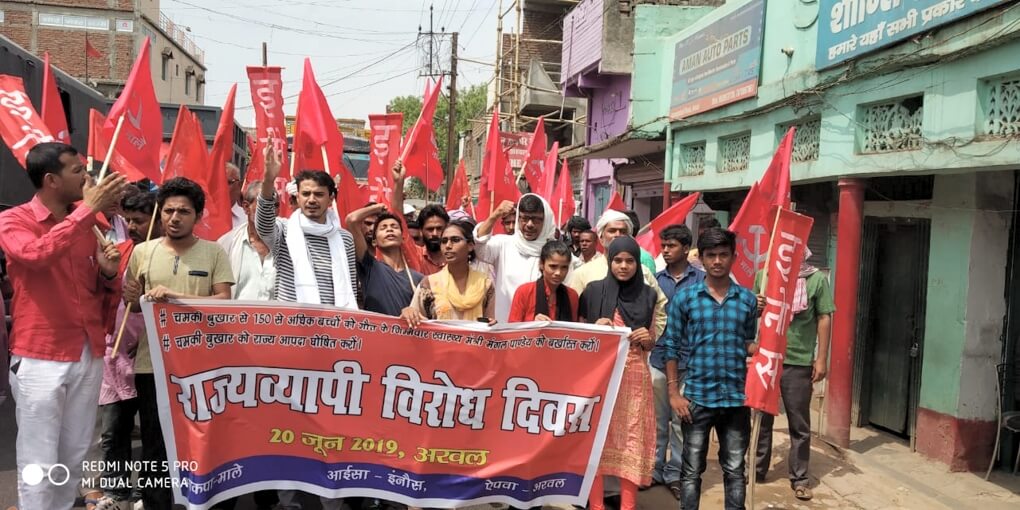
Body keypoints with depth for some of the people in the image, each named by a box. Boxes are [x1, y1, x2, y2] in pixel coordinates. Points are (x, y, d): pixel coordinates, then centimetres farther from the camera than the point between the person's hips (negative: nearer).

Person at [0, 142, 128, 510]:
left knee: (74, 458, 13)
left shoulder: (86, 224, 10)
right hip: (39, 359, -5)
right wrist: (88, 209, -25)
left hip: (89, 355, 5)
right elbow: (37, 255, -28)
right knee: (39, 465, 0)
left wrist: (109, 272, -4)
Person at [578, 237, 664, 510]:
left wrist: (647, 338, -9)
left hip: (634, 376, 1)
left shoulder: (648, 295, 5)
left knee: (632, 440, 3)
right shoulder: (593, 291, 0)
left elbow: (650, 344, 13)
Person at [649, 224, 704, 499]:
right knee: (657, 419, 10)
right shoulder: (655, 279, 7)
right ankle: (654, 469, 21)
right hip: (658, 358, 2)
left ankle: (675, 473, 17)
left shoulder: (701, 279, 1)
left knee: (682, 420, 6)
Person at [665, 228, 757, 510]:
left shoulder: (748, 299, 3)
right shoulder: (684, 297, -2)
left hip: (736, 397, 2)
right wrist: (673, 392, -5)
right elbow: (672, 347, 0)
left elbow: (751, 345, 11)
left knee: (734, 470, 12)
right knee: (692, 470, 8)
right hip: (697, 396, -1)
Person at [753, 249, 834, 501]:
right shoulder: (764, 275, 4)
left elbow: (824, 319, 0)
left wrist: (821, 359, -3)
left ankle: (799, 478, 19)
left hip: (799, 362, -2)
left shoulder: (817, 279, -2)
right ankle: (757, 469, 27)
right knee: (761, 418, 13)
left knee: (799, 424, 8)